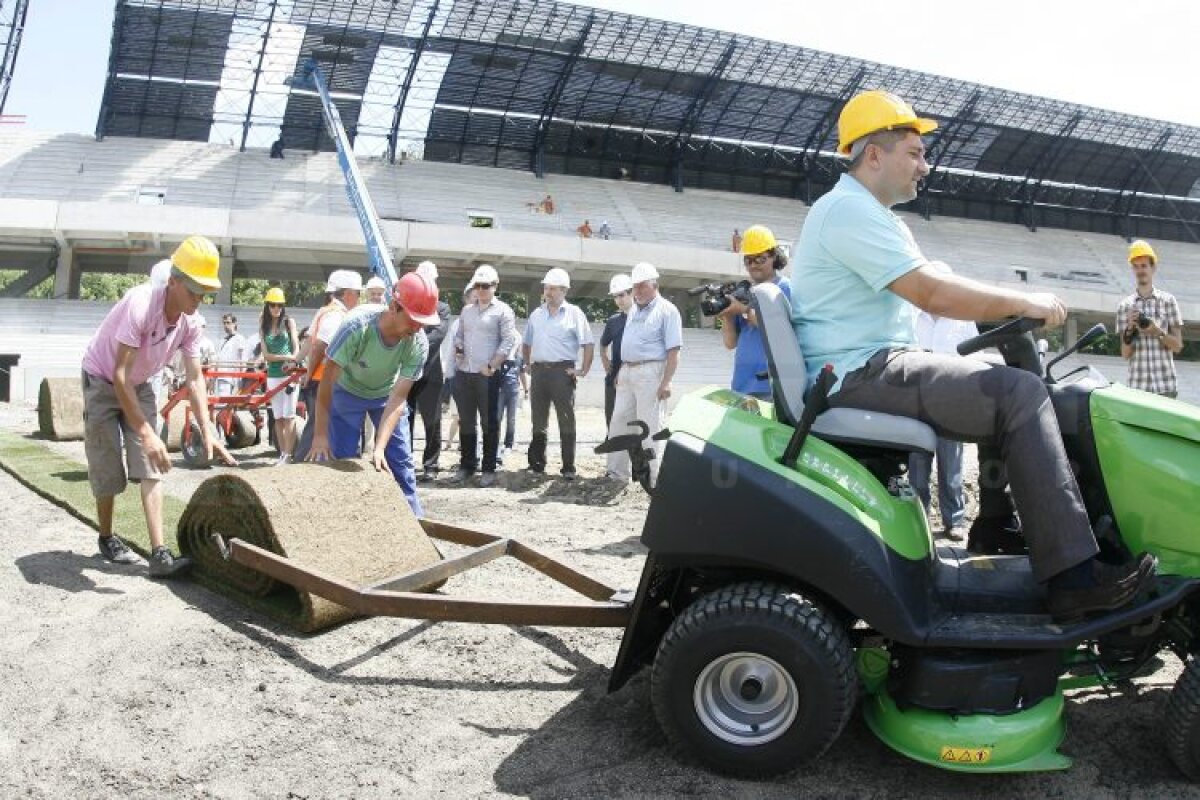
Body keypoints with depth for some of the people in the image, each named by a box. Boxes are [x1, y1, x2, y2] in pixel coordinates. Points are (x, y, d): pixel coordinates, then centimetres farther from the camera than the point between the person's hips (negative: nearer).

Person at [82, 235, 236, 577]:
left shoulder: (190, 323, -15)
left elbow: (195, 380, -9)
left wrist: (207, 433, -19)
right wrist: (147, 434, -40)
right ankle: (107, 538, 25)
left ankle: (159, 554, -10)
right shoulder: (140, 304, -34)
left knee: (151, 467, -6)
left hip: (139, 386, 5)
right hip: (102, 381, -5)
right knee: (109, 470, -1)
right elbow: (120, 376, -36)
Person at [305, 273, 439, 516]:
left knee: (401, 463, -1)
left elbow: (397, 399, -27)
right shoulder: (357, 325, -37)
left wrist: (379, 448, -36)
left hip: (386, 394, 2)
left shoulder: (418, 344, -29)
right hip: (348, 392, -2)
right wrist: (320, 435, -32)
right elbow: (328, 381, -31)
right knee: (342, 461, -6)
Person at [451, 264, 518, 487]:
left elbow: (508, 341, -8)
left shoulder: (502, 310, -2)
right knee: (465, 422, 10)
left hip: (487, 375, -5)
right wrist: (457, 350, 2)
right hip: (463, 374, 5)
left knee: (489, 423, 1)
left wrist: (491, 366, -14)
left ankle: (489, 469, 7)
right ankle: (466, 465, 20)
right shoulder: (466, 310, 16)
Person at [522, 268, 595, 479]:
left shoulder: (574, 313, 0)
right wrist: (528, 364, 13)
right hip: (538, 371, 5)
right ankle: (536, 464, 19)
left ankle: (569, 468, 2)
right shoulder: (536, 314, 14)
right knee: (538, 421, 10)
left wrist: (583, 370, -8)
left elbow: (588, 344, -4)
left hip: (562, 371, -5)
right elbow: (526, 343, 23)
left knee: (566, 421, -2)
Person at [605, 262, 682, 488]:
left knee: (651, 427, -6)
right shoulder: (634, 309, 17)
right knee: (619, 423, 10)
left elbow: (673, 351, -12)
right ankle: (617, 471, 20)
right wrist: (619, 372, 16)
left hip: (650, 372, -8)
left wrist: (666, 382, -19)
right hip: (626, 372, 8)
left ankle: (655, 478, 0)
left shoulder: (666, 310, -6)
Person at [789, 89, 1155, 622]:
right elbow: (932, 293, -19)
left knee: (1005, 396, 14)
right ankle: (1071, 577, -20)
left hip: (873, 369, 11)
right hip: (861, 373, -11)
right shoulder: (850, 211, -12)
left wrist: (1010, 308, 15)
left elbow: (927, 290, 24)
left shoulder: (863, 214, 24)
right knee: (1020, 394, -20)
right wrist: (1024, 302, -9)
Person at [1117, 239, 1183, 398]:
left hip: (1166, 385, 0)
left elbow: (1178, 345, 5)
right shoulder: (1125, 306, 6)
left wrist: (1158, 332, -13)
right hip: (1137, 386, 0)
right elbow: (1125, 354, 5)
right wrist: (1129, 330, -12)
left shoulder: (1168, 300, 5)